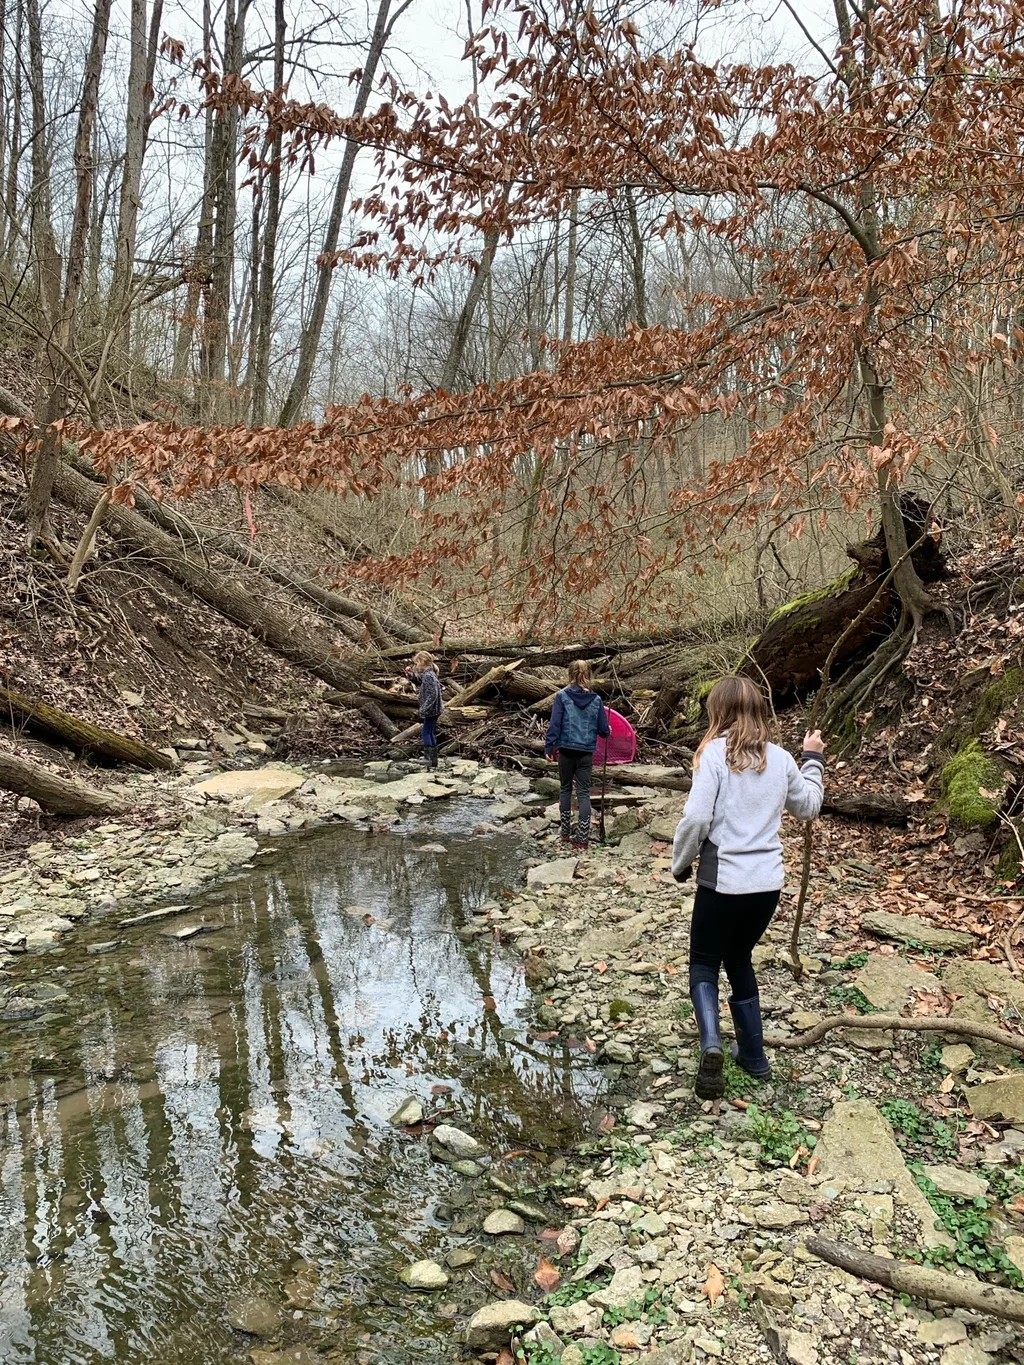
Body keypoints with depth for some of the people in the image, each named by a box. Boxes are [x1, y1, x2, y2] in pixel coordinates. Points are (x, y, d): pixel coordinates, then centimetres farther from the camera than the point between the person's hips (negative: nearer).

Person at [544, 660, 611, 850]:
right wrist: (607, 731, 26)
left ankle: (565, 832, 24)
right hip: (586, 752, 1)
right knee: (584, 793, 4)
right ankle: (582, 838, 0)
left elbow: (555, 724, -9)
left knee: (565, 789, 16)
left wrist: (549, 747, -2)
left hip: (566, 750, -1)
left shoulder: (562, 696, -6)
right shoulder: (596, 700, 0)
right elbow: (604, 730, 3)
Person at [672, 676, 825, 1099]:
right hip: (768, 884, 5)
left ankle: (711, 1044, -11)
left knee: (704, 963, 12)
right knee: (739, 959, 24)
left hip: (722, 881, -5)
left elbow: (696, 818, -19)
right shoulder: (780, 759, 4)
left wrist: (681, 863, -2)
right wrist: (813, 759, 33)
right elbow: (808, 807, 20)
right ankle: (753, 1054, 30)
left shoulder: (715, 753, -12)